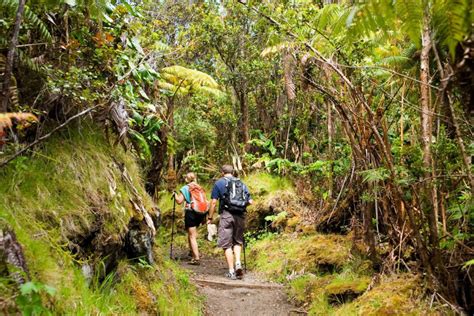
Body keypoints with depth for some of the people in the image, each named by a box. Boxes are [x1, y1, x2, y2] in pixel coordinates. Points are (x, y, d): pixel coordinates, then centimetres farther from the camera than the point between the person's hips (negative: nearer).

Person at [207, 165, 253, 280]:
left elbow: (213, 202, -2)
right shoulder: (241, 183, 13)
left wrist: (210, 217, 5)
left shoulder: (219, 183, 4)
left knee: (227, 244, 5)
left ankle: (231, 271, 4)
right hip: (240, 216, 3)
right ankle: (238, 263, -2)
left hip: (226, 215, -3)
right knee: (238, 241, 19)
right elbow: (250, 201, 10)